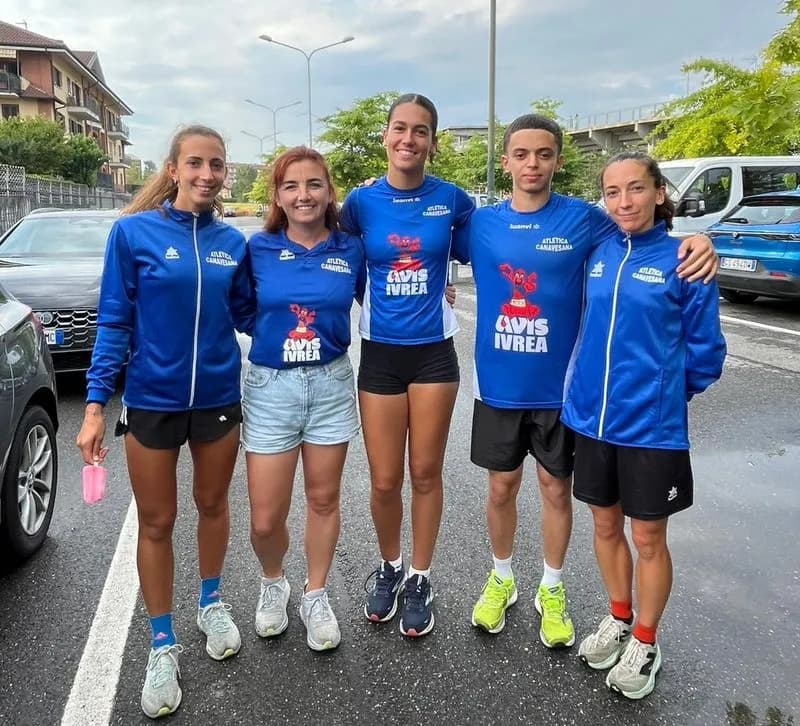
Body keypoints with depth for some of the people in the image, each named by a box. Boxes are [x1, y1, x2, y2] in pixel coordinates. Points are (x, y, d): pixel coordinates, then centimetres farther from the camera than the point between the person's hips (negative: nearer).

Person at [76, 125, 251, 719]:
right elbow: (114, 323, -8)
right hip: (151, 401, -2)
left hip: (218, 398, 3)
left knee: (212, 505, 19)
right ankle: (163, 645, 28)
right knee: (156, 523, 10)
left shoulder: (233, 241, 0)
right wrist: (96, 404, -13)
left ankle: (212, 602, 43)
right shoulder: (133, 231, -10)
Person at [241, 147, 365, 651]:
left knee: (324, 500, 13)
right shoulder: (258, 250, -2)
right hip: (270, 386, -1)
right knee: (265, 519, 1)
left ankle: (316, 595, 34)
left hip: (331, 384, 1)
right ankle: (273, 582, 34)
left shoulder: (351, 250, 0)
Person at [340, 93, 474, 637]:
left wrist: (439, 283, 3)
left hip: (434, 352, 0)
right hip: (380, 353, 0)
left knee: (426, 474, 9)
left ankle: (420, 578, 28)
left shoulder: (451, 199, -3)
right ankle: (389, 566, 33)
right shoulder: (362, 201, -2)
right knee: (385, 481, 5)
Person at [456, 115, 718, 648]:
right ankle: (502, 579, 38)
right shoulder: (480, 223, -2)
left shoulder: (583, 219, -7)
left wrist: (696, 242, -18)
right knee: (502, 486, 14)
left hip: (560, 387, -1)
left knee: (556, 489, 13)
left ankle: (552, 589, 34)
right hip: (498, 387, 1)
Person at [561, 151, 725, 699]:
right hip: (593, 417, 5)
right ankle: (618, 620, 39)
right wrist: (594, 385, 13)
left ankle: (645, 644, 30)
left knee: (648, 538, 9)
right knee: (606, 525, 17)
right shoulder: (597, 253, 2)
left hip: (651, 426, -4)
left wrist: (663, 390, 5)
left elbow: (705, 348, -3)